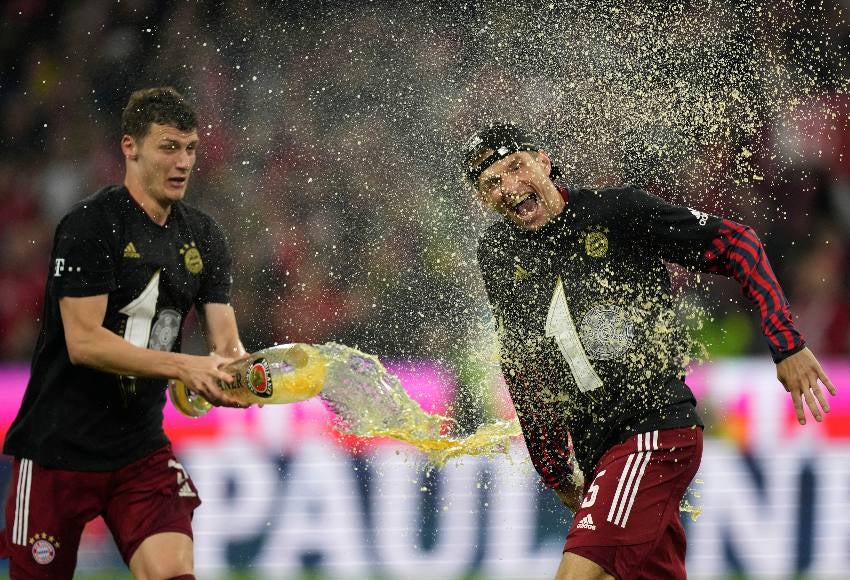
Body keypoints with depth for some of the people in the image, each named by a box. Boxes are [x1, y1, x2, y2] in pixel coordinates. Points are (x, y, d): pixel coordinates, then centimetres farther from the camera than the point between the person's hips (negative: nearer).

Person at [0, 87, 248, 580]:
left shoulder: (204, 237, 7)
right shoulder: (90, 226, -13)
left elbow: (226, 342, 3)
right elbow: (84, 341, -21)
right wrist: (183, 366, -29)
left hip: (142, 447, 5)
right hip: (59, 447, -5)